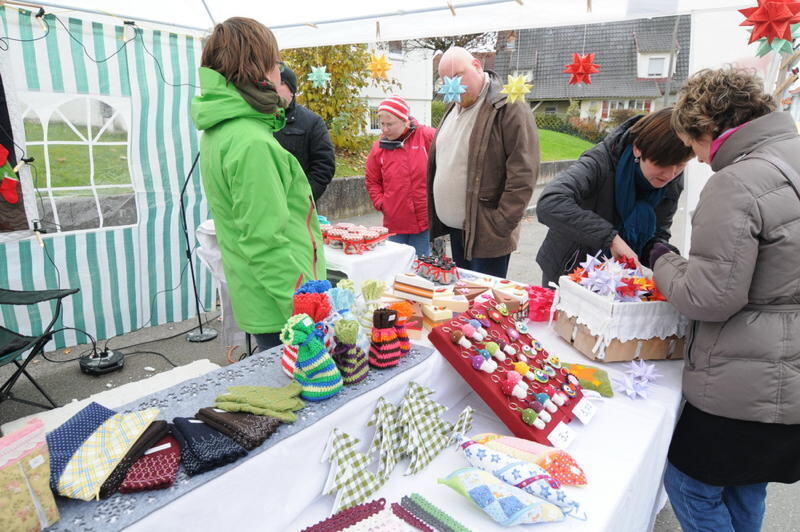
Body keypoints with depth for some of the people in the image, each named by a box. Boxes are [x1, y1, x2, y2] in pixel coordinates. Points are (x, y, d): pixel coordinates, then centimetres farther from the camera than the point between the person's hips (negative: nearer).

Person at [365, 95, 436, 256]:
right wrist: (380, 203, 1)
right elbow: (372, 181, 14)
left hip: (425, 220, -2)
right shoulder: (379, 148, 4)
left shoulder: (427, 136, -6)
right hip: (394, 223, 3)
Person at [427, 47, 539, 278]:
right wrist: (434, 215, 14)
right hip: (454, 226, 8)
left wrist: (501, 225, -21)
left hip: (486, 233, -8)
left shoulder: (509, 107, -12)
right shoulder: (453, 109, 14)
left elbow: (523, 173, -18)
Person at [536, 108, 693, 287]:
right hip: (568, 272, -4)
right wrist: (610, 236, -44)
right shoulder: (602, 162, -28)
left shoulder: (673, 184, -9)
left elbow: (659, 234, 0)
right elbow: (549, 204, -43)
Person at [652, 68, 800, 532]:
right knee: (745, 493, 26)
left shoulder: (736, 183, -21)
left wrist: (663, 261, -5)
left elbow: (710, 297, -21)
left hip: (747, 387, -9)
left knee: (691, 486, 12)